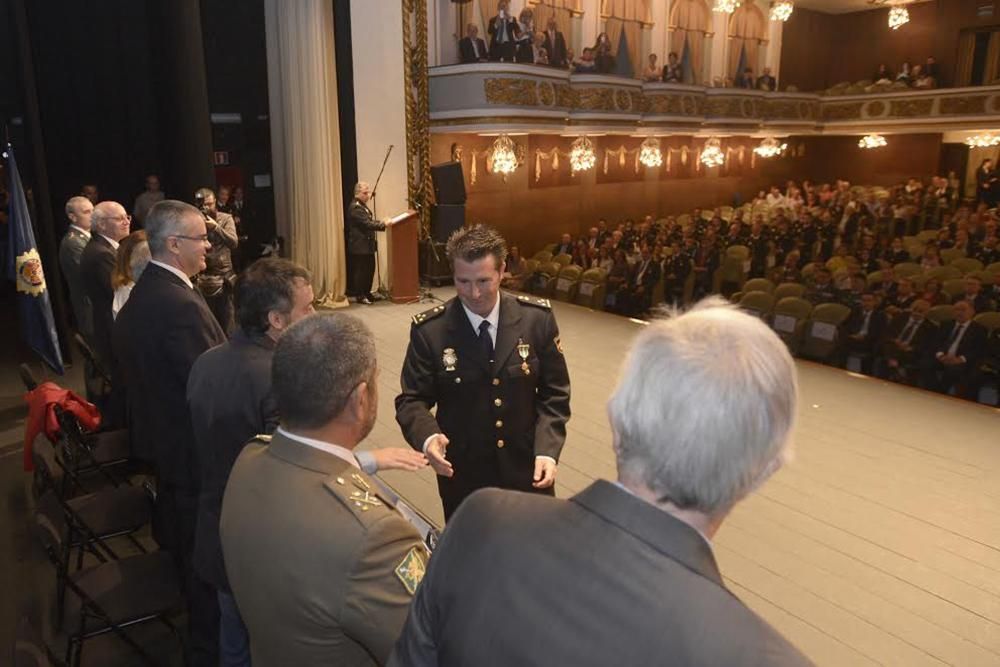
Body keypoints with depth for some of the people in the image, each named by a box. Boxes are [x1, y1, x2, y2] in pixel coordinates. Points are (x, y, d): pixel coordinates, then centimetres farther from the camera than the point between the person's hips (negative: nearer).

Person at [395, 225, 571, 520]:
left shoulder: (537, 318, -10)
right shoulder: (429, 330, -13)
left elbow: (554, 393, -2)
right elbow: (412, 399, -7)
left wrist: (547, 450, -15)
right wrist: (428, 437, -28)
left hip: (526, 468, 1)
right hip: (462, 473, -1)